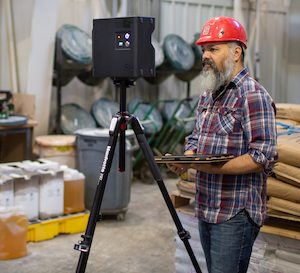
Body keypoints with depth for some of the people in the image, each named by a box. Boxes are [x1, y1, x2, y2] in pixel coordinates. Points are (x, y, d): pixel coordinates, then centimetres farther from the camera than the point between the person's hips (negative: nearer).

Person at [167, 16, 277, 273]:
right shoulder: (208, 94, 14)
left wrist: (213, 167, -25)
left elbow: (263, 157, -20)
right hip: (206, 209, 8)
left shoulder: (253, 95, -13)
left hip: (236, 214, -8)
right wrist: (186, 159, 0)